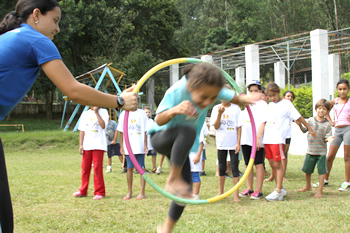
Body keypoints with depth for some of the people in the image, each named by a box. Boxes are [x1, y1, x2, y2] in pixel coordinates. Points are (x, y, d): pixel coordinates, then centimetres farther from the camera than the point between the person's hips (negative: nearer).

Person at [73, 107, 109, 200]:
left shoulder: (103, 112, 3)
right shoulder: (85, 114, 14)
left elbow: (103, 125, -13)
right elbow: (82, 130, 13)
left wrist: (96, 112, -12)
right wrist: (81, 145, 4)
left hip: (98, 146, -4)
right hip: (86, 146, 4)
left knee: (97, 168, -5)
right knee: (85, 168, 7)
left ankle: (99, 192, 3)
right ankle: (83, 191, 19)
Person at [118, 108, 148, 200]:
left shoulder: (142, 113, 4)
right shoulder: (123, 114, 7)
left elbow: (145, 131, 4)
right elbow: (121, 132, 9)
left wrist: (145, 145, -3)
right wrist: (122, 146, 4)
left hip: (140, 147, -1)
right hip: (128, 147, 1)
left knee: (141, 168, -1)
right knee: (129, 168, 3)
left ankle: (142, 193, 4)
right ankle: (129, 193, 12)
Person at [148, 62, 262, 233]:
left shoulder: (212, 90, -18)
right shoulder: (176, 92, -32)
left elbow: (236, 99, -5)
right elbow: (159, 120, -31)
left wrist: (245, 99, -29)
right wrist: (174, 110, -52)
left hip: (180, 145, 6)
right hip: (161, 137, -5)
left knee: (185, 190, -1)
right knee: (187, 132, -40)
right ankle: (173, 179, -27)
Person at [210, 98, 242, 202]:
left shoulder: (236, 108, -1)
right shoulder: (216, 108, 3)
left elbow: (239, 127, -1)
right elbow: (216, 126, -3)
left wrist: (238, 143, -7)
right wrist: (220, 113, -17)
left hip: (233, 143, -2)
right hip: (221, 143, 2)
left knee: (234, 167, -2)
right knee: (222, 168, 10)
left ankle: (236, 194, 1)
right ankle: (220, 192, 22)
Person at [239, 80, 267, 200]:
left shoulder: (262, 104, -2)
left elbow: (263, 122, -10)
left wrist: (258, 137, -18)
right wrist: (239, 139, 12)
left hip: (257, 140, -6)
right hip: (245, 139, 6)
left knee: (258, 164, -4)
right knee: (248, 164, 10)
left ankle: (258, 190, -1)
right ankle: (249, 189, 17)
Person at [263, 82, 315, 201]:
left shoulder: (286, 104, -3)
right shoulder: (270, 105, 16)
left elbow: (298, 117, 0)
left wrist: (309, 128, 4)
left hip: (278, 139, -7)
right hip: (267, 138, 7)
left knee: (277, 164, -6)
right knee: (272, 164, 9)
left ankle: (278, 191, -4)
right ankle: (281, 188, 19)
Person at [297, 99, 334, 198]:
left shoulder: (327, 124, -4)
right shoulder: (310, 120, 3)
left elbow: (326, 137, -3)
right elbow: (304, 130, 16)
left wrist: (329, 139, -25)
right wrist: (300, 124, 0)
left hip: (321, 151, -3)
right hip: (310, 150, 3)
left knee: (321, 171, -2)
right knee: (307, 169, 14)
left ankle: (320, 191, 8)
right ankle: (308, 186, 38)